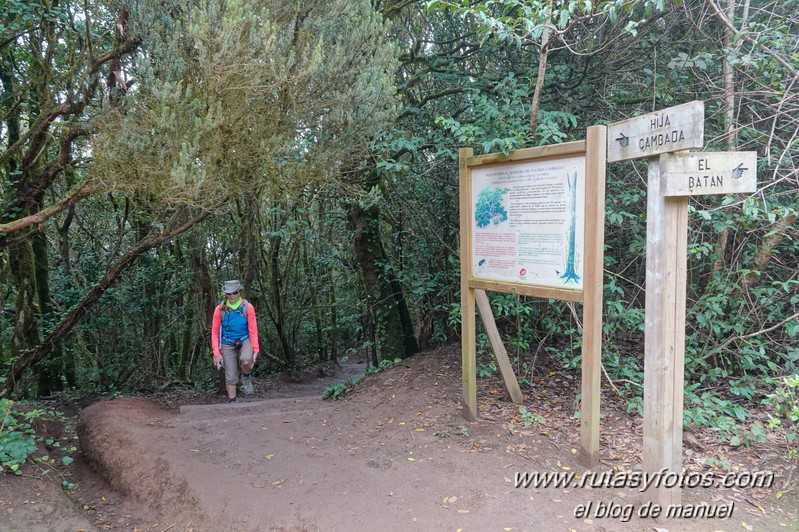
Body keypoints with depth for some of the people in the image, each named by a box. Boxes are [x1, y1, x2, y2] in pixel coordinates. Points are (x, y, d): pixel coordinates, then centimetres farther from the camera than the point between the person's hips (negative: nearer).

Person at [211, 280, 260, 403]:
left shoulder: (247, 307, -13)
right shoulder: (220, 309, -13)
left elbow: (253, 330, -8)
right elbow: (215, 331, -5)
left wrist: (255, 350, -14)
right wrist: (216, 353, -10)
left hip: (245, 340, -1)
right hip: (227, 344, 1)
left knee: (246, 360, -32)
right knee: (230, 376, 2)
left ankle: (246, 377, 2)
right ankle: (232, 401, 21)